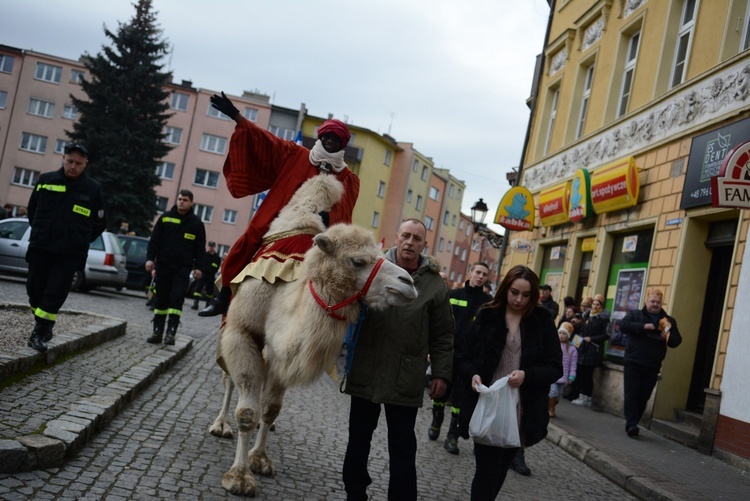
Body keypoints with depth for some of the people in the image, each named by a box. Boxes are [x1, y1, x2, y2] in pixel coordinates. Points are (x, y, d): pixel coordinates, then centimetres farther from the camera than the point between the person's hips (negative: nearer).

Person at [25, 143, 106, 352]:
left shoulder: (93, 189, -2)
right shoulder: (46, 180, 2)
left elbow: (99, 223, 7)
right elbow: (32, 209, 16)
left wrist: (80, 241, 7)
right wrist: (41, 233, 16)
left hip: (70, 253, -2)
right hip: (40, 248, 2)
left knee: (55, 294, -7)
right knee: (35, 288, 8)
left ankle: (39, 332, 1)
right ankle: (43, 324, 28)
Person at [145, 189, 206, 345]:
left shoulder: (196, 223, 4)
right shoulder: (165, 217, 5)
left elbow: (200, 247, 6)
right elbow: (154, 239, 5)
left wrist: (198, 267, -2)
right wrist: (150, 258, -4)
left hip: (183, 268, -2)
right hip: (163, 265, 2)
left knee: (177, 298, -12)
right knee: (161, 298, 7)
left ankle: (171, 332, -11)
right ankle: (157, 332, 13)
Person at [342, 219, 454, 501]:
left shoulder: (434, 283, 2)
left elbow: (442, 335, 5)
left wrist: (441, 373, 1)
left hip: (406, 380, -1)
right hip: (365, 372, 1)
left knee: (403, 449, 5)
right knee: (358, 440, 15)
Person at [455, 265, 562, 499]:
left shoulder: (543, 321, 1)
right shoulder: (487, 316, 1)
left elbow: (555, 367, -1)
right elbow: (463, 355, 6)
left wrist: (527, 375, -20)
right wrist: (473, 374, -16)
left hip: (522, 412, 1)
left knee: (501, 469, 16)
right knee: (487, 470, -3)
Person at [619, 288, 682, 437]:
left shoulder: (669, 321, 13)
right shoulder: (635, 314, 7)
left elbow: (676, 341, 9)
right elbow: (623, 325, -9)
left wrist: (667, 337, -13)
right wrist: (642, 327, -19)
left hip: (652, 367, 3)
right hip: (633, 363, -2)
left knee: (644, 397, 4)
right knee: (632, 394, -8)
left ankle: (632, 424, 15)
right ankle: (631, 424, -10)